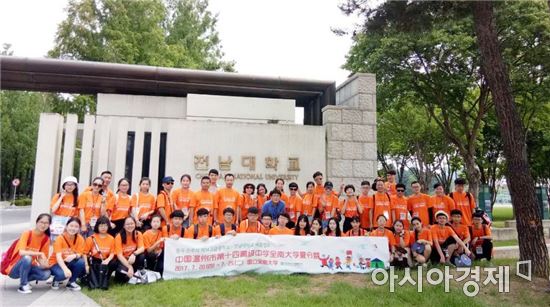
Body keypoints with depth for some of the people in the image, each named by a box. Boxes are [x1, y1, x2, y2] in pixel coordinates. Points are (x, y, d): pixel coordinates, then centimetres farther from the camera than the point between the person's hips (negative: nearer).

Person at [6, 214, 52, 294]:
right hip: (14, 269, -4)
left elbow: (42, 258, -2)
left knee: (46, 273, -23)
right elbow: (21, 252, -32)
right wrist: (40, 253, -32)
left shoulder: (46, 239, -5)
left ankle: (25, 280, 5)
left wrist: (44, 264, -24)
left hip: (28, 266, 4)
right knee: (27, 258, -35)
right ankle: (23, 285, -16)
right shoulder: (27, 233, -18)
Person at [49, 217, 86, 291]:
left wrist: (74, 256, -40)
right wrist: (65, 269, -47)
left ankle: (71, 282, -4)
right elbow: (58, 256, -30)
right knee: (62, 274, -35)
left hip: (70, 263, 3)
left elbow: (80, 254, -15)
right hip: (56, 263, -3)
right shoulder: (60, 238, -20)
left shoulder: (80, 239, -10)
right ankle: (56, 280, 3)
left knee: (81, 261, -28)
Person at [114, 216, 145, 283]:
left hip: (133, 259, 2)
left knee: (142, 255, -31)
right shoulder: (119, 237, -16)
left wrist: (134, 254, -43)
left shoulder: (138, 234, -9)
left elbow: (142, 248, -20)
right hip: (123, 260, -2)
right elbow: (119, 255, -20)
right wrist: (129, 267, -30)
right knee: (122, 273, -32)